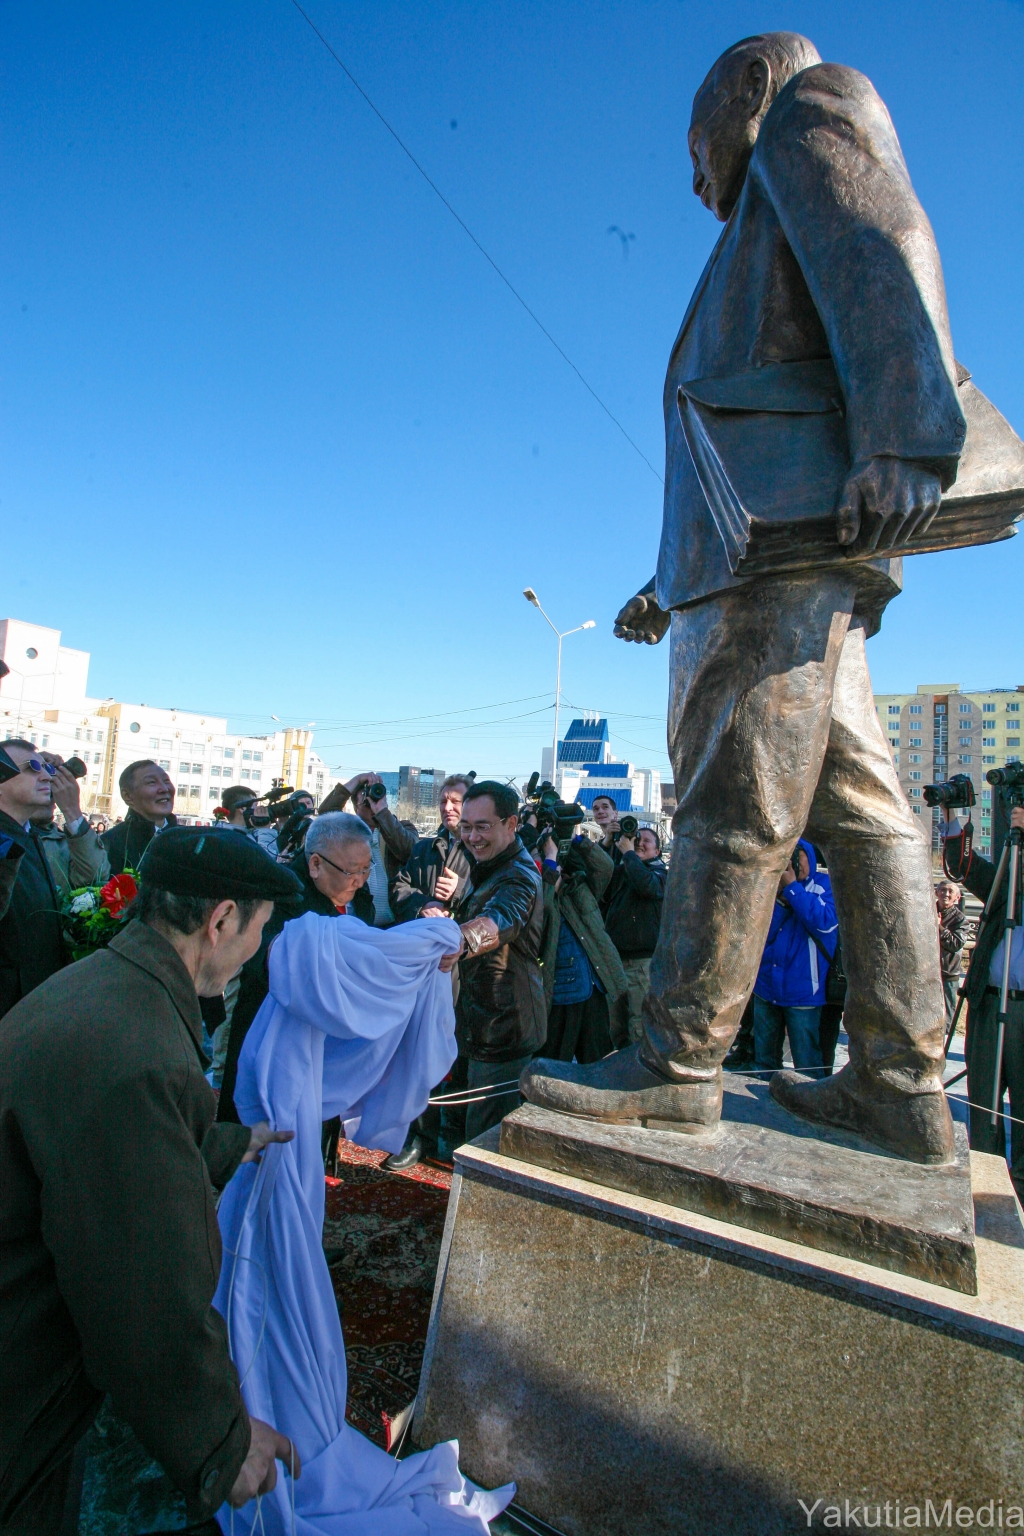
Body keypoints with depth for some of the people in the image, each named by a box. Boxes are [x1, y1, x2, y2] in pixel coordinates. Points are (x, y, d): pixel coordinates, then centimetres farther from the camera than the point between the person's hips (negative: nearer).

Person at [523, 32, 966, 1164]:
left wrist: (905, 443, -22)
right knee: (859, 808, 0)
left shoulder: (805, 109, 17)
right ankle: (902, 1087, 4)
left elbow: (888, 251, -6)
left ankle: (678, 1064, -6)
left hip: (791, 533, -9)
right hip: (793, 555, 9)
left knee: (735, 804, -13)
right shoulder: (771, 243, 39)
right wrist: (670, 591, 31)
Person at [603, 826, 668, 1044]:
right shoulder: (620, 870, 14)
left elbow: (647, 885, -25)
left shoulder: (660, 873, -2)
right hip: (615, 957, 6)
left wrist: (628, 852, -15)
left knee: (639, 1029, -4)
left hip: (643, 961, -6)